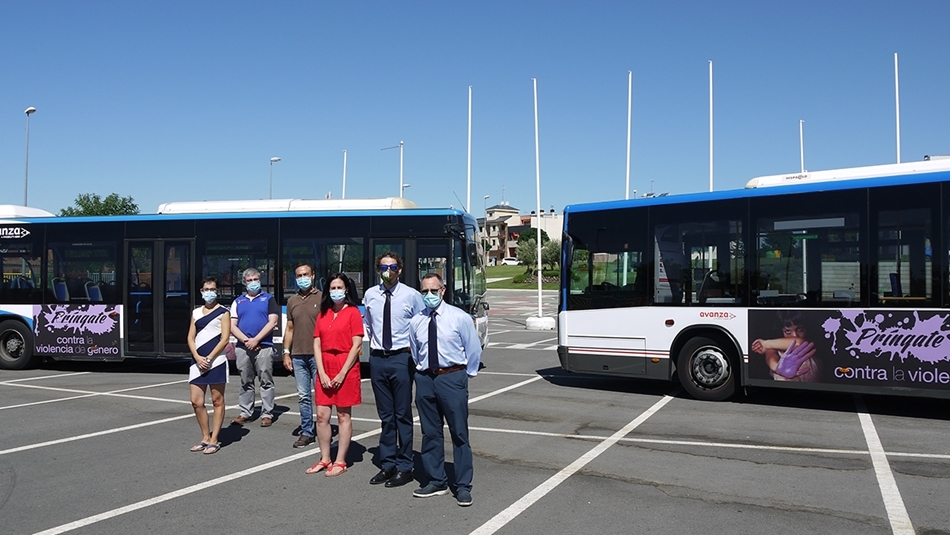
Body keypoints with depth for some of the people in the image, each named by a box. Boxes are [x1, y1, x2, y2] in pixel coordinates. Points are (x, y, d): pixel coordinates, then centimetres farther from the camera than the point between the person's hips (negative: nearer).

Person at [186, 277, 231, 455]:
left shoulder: (223, 312, 0)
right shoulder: (196, 313, 15)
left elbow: (224, 339, -8)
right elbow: (191, 337, 10)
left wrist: (209, 358, -13)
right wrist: (198, 357, -6)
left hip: (216, 361, -5)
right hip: (198, 362, 6)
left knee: (217, 401, 2)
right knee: (196, 401, 5)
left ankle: (214, 440, 7)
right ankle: (205, 438, 18)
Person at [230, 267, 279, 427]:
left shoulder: (268, 299, 7)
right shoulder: (238, 301, 15)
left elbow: (272, 322, -5)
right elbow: (232, 325, 7)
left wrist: (256, 340, -12)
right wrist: (246, 340, -8)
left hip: (264, 347, -3)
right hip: (242, 347, 3)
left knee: (266, 382, -1)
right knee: (246, 382, 10)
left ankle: (267, 414, 3)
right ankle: (245, 413, 18)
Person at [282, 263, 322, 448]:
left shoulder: (322, 297, -1)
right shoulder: (292, 300, 14)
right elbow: (289, 328, 17)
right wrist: (286, 352, 10)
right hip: (298, 356, 4)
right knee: (303, 396, 8)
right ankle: (306, 432, 15)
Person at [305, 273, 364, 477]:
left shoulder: (353, 312, -4)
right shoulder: (323, 314, 11)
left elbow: (356, 345, -9)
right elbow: (316, 344, 7)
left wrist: (342, 373, -13)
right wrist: (322, 373, -4)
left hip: (346, 368, -5)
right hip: (325, 368, 5)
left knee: (343, 416, 3)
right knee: (322, 415, 5)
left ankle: (340, 462, 11)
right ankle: (325, 459, 18)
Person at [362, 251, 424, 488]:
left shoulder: (411, 295, -6)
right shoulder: (370, 295, 5)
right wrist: (373, 342, 13)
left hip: (401, 358, -4)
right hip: (377, 359, 4)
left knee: (403, 415, 3)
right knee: (385, 415, 13)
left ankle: (404, 467, 13)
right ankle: (387, 464, 23)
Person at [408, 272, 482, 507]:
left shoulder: (460, 318, -4)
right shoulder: (416, 322, 6)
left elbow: (474, 350, 3)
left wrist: (465, 375, 6)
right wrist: (423, 372, 13)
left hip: (452, 377, -4)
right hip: (425, 379, 4)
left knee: (459, 433, 0)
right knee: (430, 433, 11)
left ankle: (463, 486, 10)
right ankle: (436, 481, 25)